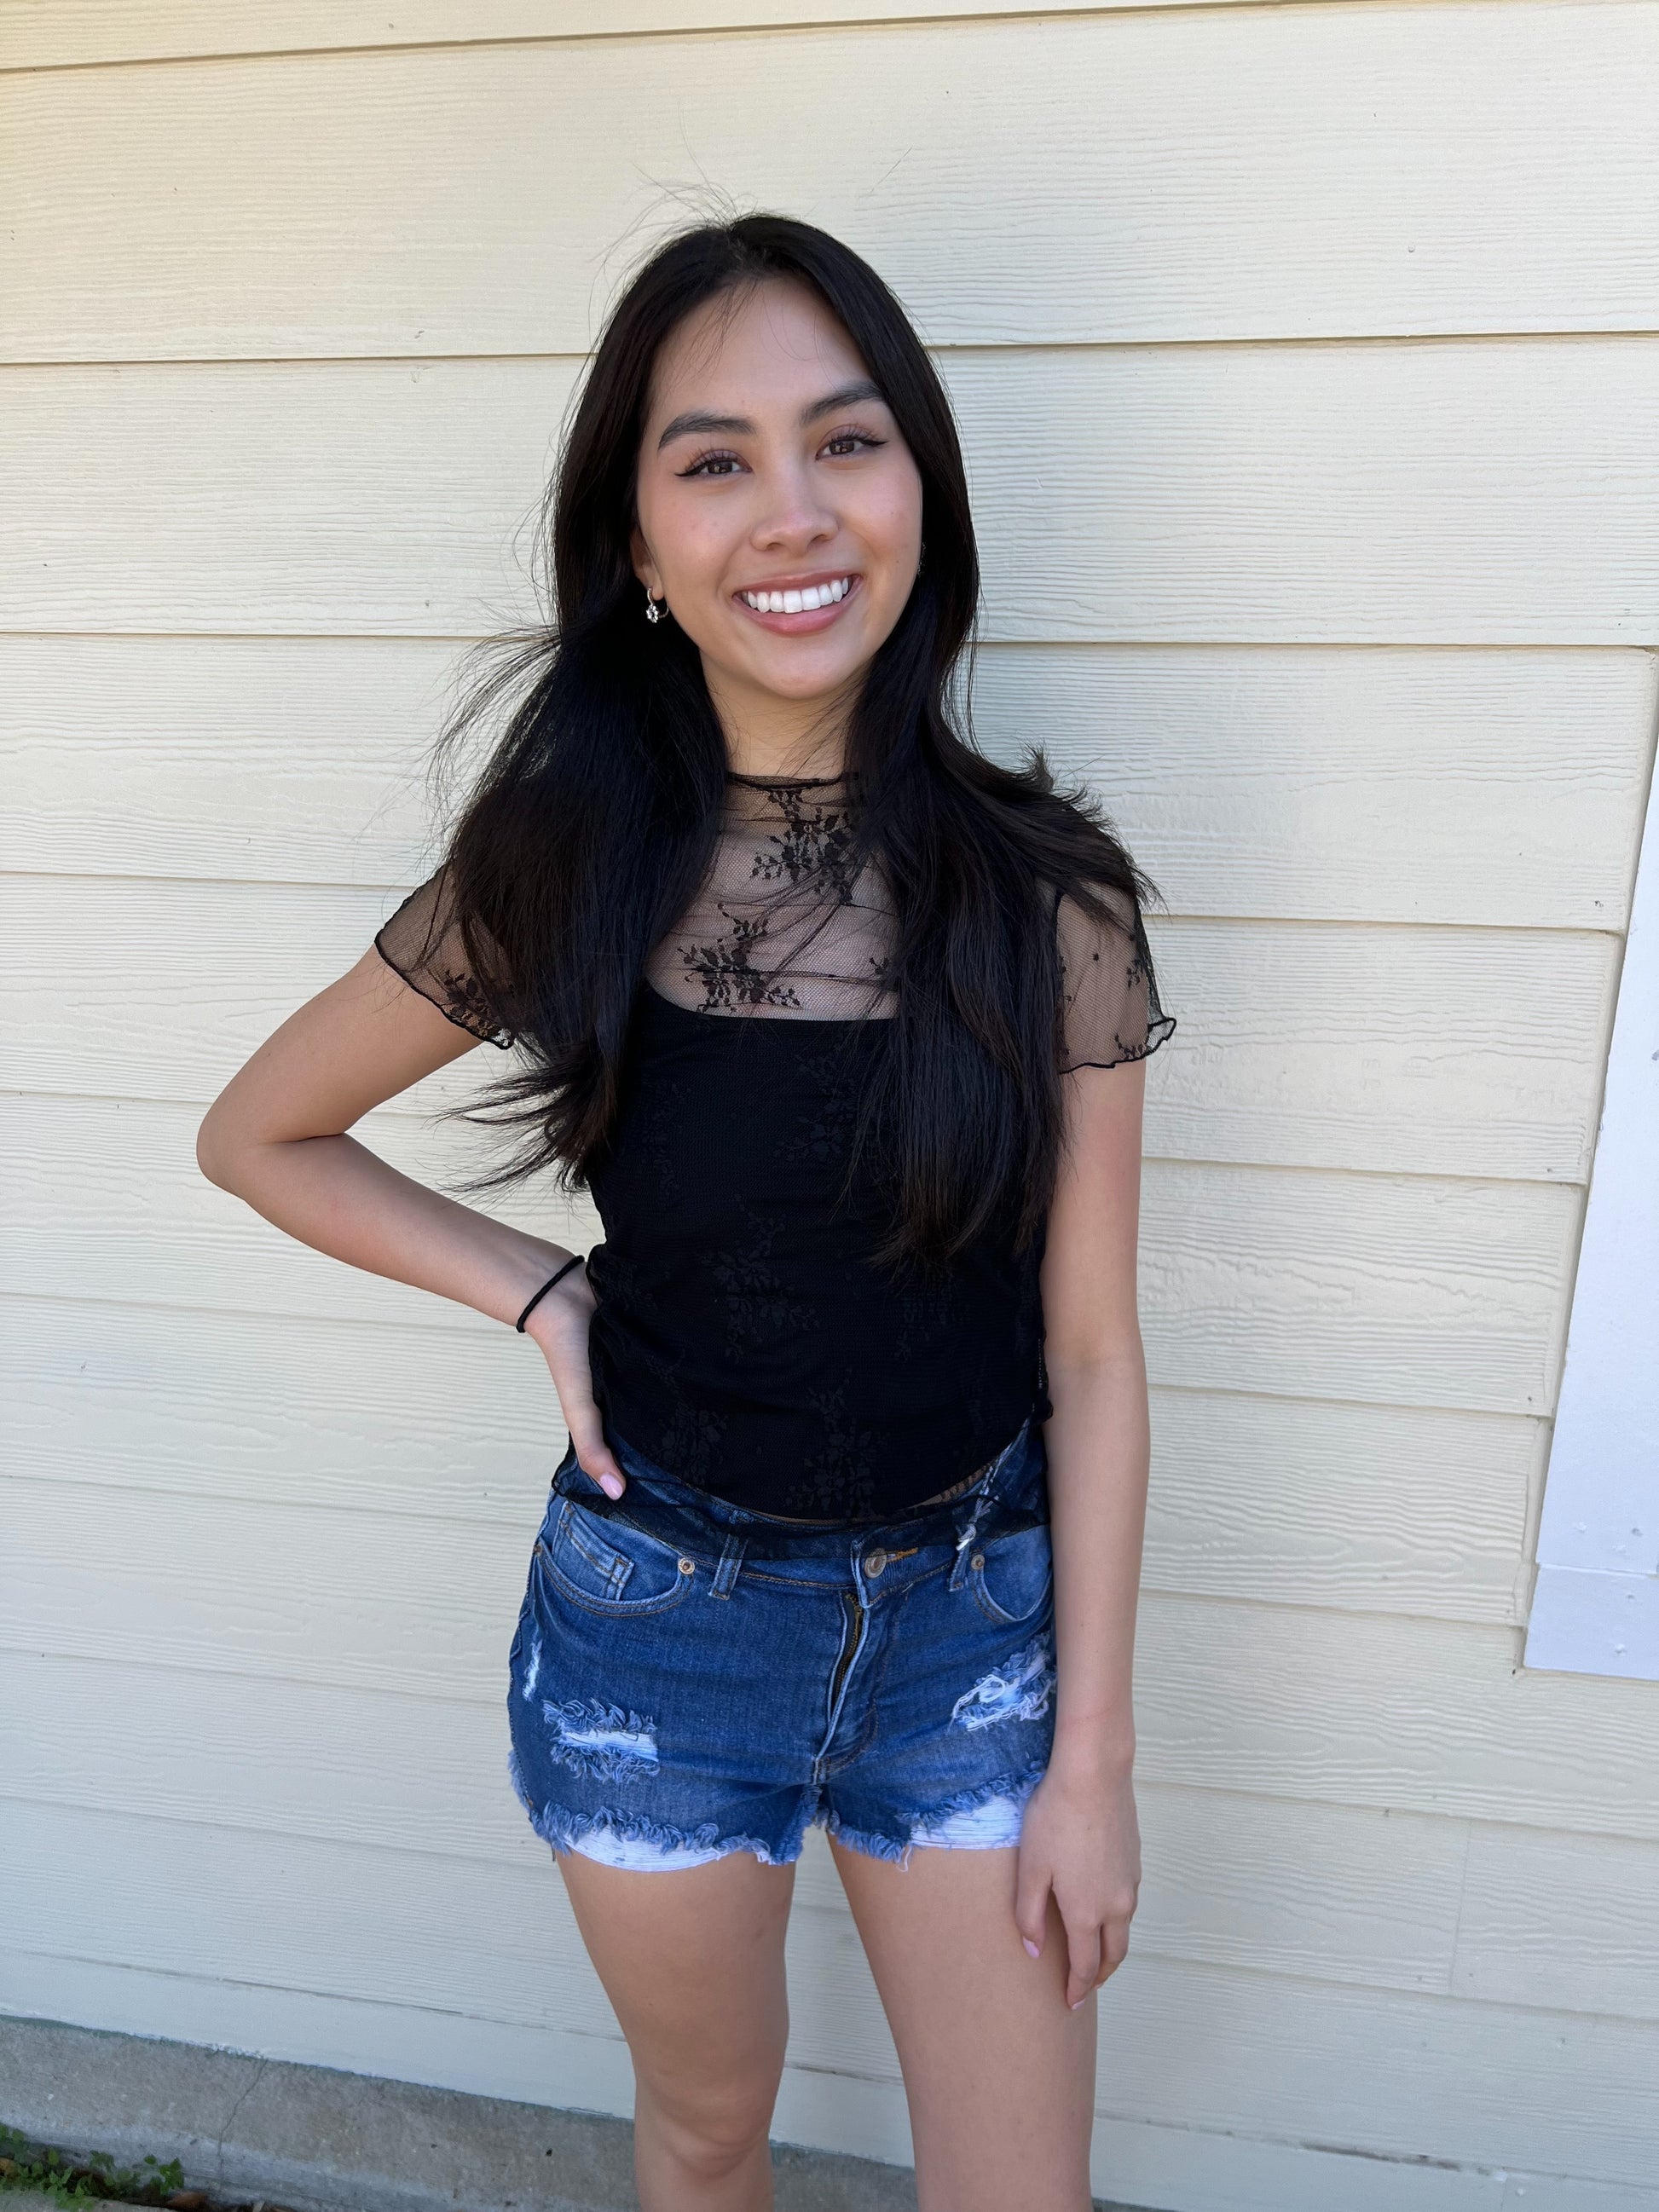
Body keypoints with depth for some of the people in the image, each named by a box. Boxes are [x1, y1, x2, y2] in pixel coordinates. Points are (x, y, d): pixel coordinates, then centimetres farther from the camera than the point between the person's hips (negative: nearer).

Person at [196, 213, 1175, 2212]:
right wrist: (539, 1294, -8)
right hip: (657, 1615, 1)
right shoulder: (560, 879, -13)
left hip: (974, 1615, 0)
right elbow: (258, 1136, 3)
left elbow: (1090, 1352, -8)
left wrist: (1091, 1757, -3)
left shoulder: (1048, 899, -13)